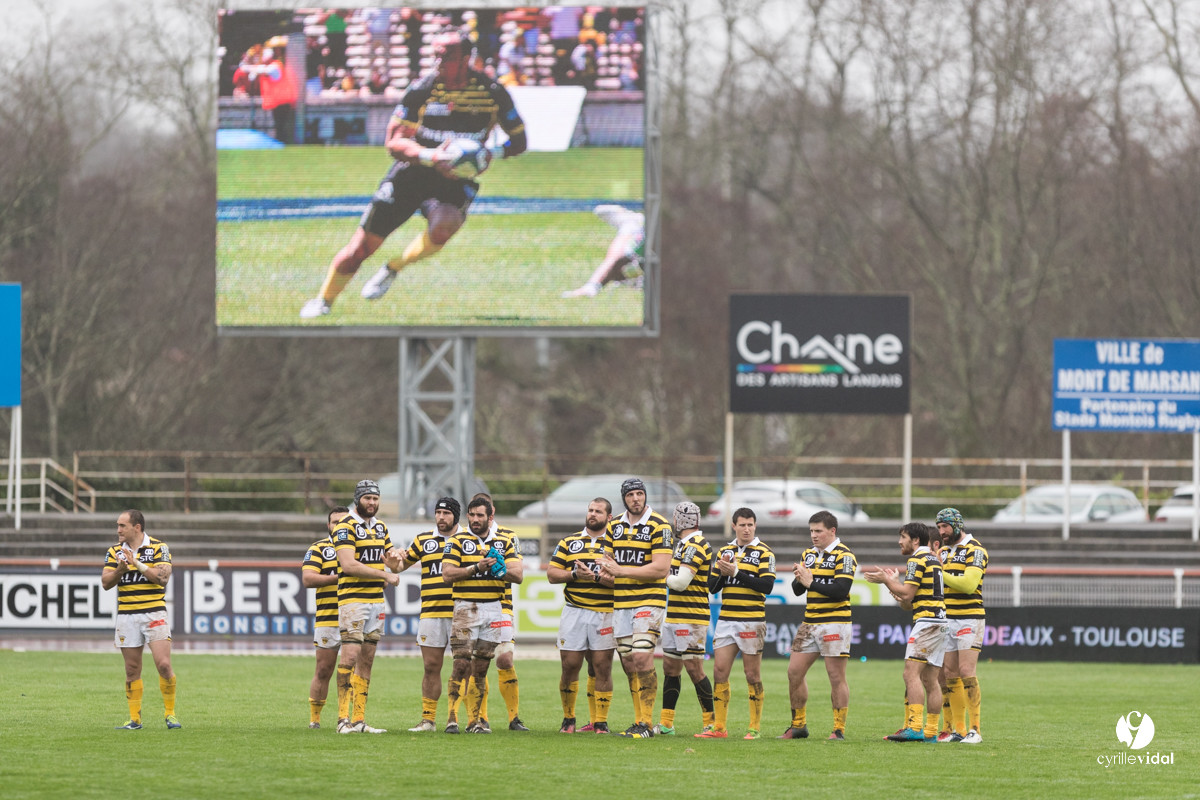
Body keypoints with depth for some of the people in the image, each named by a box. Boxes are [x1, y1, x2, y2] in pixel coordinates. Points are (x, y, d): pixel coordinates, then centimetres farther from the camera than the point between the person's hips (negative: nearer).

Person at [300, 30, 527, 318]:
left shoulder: (492, 92, -7)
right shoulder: (422, 90, -9)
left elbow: (519, 141, 3)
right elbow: (394, 142, -12)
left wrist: (493, 153, -20)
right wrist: (430, 156, -31)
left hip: (456, 181, 0)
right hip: (412, 173, 0)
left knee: (444, 226, -34)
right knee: (362, 245, -1)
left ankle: (392, 269, -7)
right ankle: (324, 300, 22)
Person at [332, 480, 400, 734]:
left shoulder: (380, 527, 17)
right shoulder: (346, 526, -7)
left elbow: (392, 564, 22)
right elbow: (348, 564, -18)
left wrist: (393, 560, -3)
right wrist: (384, 575, -18)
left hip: (376, 600, 7)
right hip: (352, 598, -7)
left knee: (367, 660, 6)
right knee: (350, 656, -14)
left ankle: (359, 719, 7)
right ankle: (343, 718, -14)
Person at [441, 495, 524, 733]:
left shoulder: (504, 542, 10)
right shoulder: (457, 541, 2)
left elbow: (518, 575, 2)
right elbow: (448, 574, -8)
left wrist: (499, 568, -16)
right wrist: (477, 568, -17)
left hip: (494, 608, 3)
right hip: (466, 609, -3)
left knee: (481, 667, 6)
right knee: (462, 665, -11)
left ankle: (475, 718, 10)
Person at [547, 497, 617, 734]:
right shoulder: (569, 542, 14)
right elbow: (552, 574, 9)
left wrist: (596, 576, -16)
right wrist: (576, 574, -7)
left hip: (604, 614, -2)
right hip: (574, 613, 2)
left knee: (601, 668, -3)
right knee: (569, 666, 1)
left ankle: (600, 722, 3)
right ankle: (568, 719, 14)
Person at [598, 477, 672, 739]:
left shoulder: (658, 525, -8)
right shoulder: (615, 526, 12)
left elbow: (661, 568, -14)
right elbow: (607, 559, 22)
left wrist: (622, 571, -14)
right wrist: (606, 567, -4)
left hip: (649, 600, -6)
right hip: (620, 603, 6)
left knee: (642, 658, -15)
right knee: (628, 664, 7)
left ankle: (646, 724, -11)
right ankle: (638, 720, 15)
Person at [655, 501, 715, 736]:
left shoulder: (695, 545, -15)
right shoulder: (684, 543, 16)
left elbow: (681, 582, -20)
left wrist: (662, 576, -5)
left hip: (690, 619, -10)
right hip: (674, 617, 10)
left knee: (694, 669, -8)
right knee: (670, 668, 10)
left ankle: (712, 723, -2)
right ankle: (666, 724, 15)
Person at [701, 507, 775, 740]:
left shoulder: (764, 553, -2)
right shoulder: (724, 551, 13)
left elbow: (767, 586, -14)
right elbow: (713, 587, 12)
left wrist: (736, 573, -17)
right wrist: (723, 573, -9)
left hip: (752, 621, -5)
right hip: (726, 621, 5)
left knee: (752, 675, -1)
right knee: (719, 671, 0)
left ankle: (755, 727, 5)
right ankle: (720, 727, 5)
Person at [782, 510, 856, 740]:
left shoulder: (844, 555, -8)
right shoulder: (808, 554, 14)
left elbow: (841, 591, -18)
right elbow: (797, 590, 14)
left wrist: (811, 583, -17)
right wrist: (799, 579, -8)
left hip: (834, 623, -7)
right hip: (810, 623, 7)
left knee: (836, 678, -5)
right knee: (794, 672, 6)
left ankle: (839, 729, 0)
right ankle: (799, 726, 16)